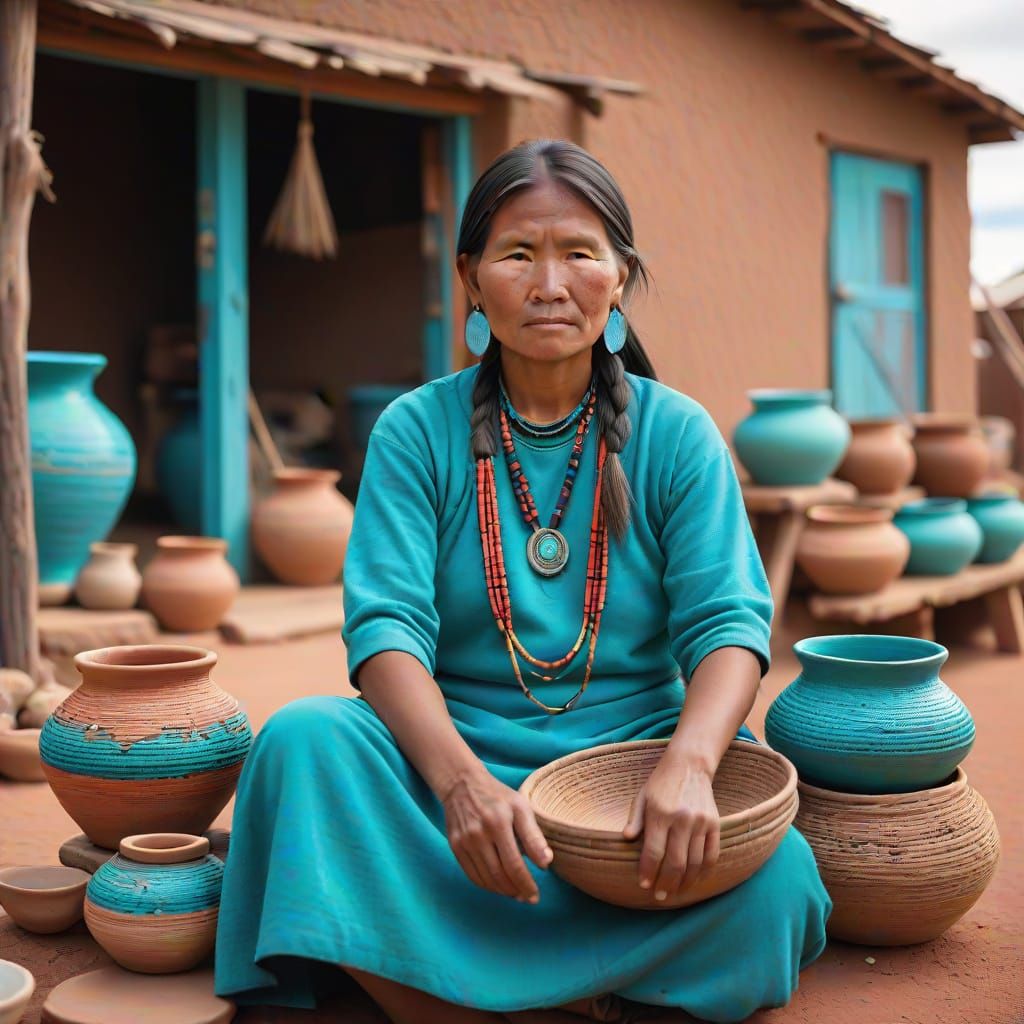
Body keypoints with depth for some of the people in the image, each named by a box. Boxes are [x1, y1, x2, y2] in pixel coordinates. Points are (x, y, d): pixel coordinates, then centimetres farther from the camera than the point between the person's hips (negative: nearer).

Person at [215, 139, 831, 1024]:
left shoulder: (676, 434, 3)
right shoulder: (418, 430, 2)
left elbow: (728, 621, -7)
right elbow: (386, 625, -10)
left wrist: (687, 764, -29)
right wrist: (463, 780, -30)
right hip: (456, 757, 0)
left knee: (774, 876, -28)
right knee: (304, 737, -28)